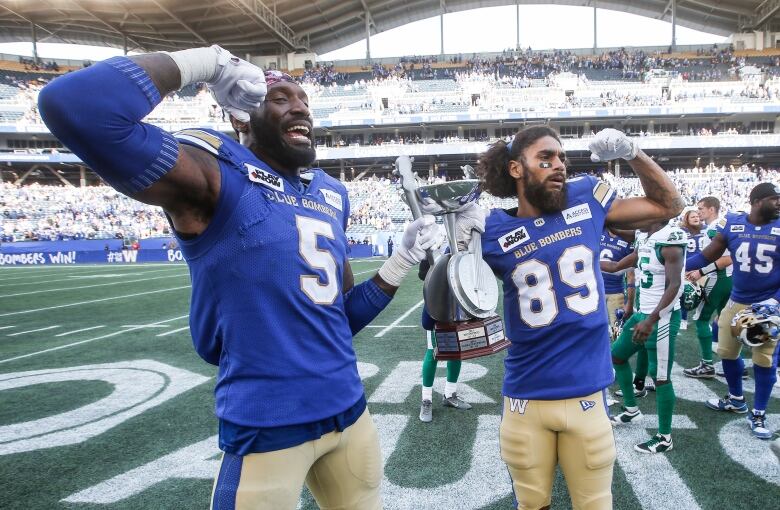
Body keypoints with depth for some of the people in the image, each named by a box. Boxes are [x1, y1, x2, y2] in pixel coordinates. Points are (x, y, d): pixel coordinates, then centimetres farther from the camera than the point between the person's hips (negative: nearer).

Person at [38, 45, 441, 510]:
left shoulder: (332, 195, 9)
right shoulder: (219, 174, -12)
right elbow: (75, 106, -30)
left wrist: (402, 261, 7)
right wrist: (206, 61, -19)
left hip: (349, 411, 7)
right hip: (267, 428, -7)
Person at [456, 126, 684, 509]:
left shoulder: (586, 201, 1)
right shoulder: (495, 232, -5)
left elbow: (668, 206, 13)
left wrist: (631, 152, 0)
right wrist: (459, 243, -17)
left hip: (587, 393, 1)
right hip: (525, 399, -1)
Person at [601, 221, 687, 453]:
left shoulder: (670, 241, -17)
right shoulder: (645, 241, 10)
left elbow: (674, 286, -22)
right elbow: (615, 266, 20)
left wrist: (651, 320, -27)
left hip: (662, 318, -10)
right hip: (643, 313, 10)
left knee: (660, 377, -2)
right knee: (617, 355, 19)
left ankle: (664, 438, 11)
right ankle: (631, 410, 34)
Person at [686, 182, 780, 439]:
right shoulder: (732, 223, -5)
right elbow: (707, 256, 2)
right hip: (737, 301, 3)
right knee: (727, 352, 13)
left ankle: (758, 415, 20)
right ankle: (736, 400, 36)